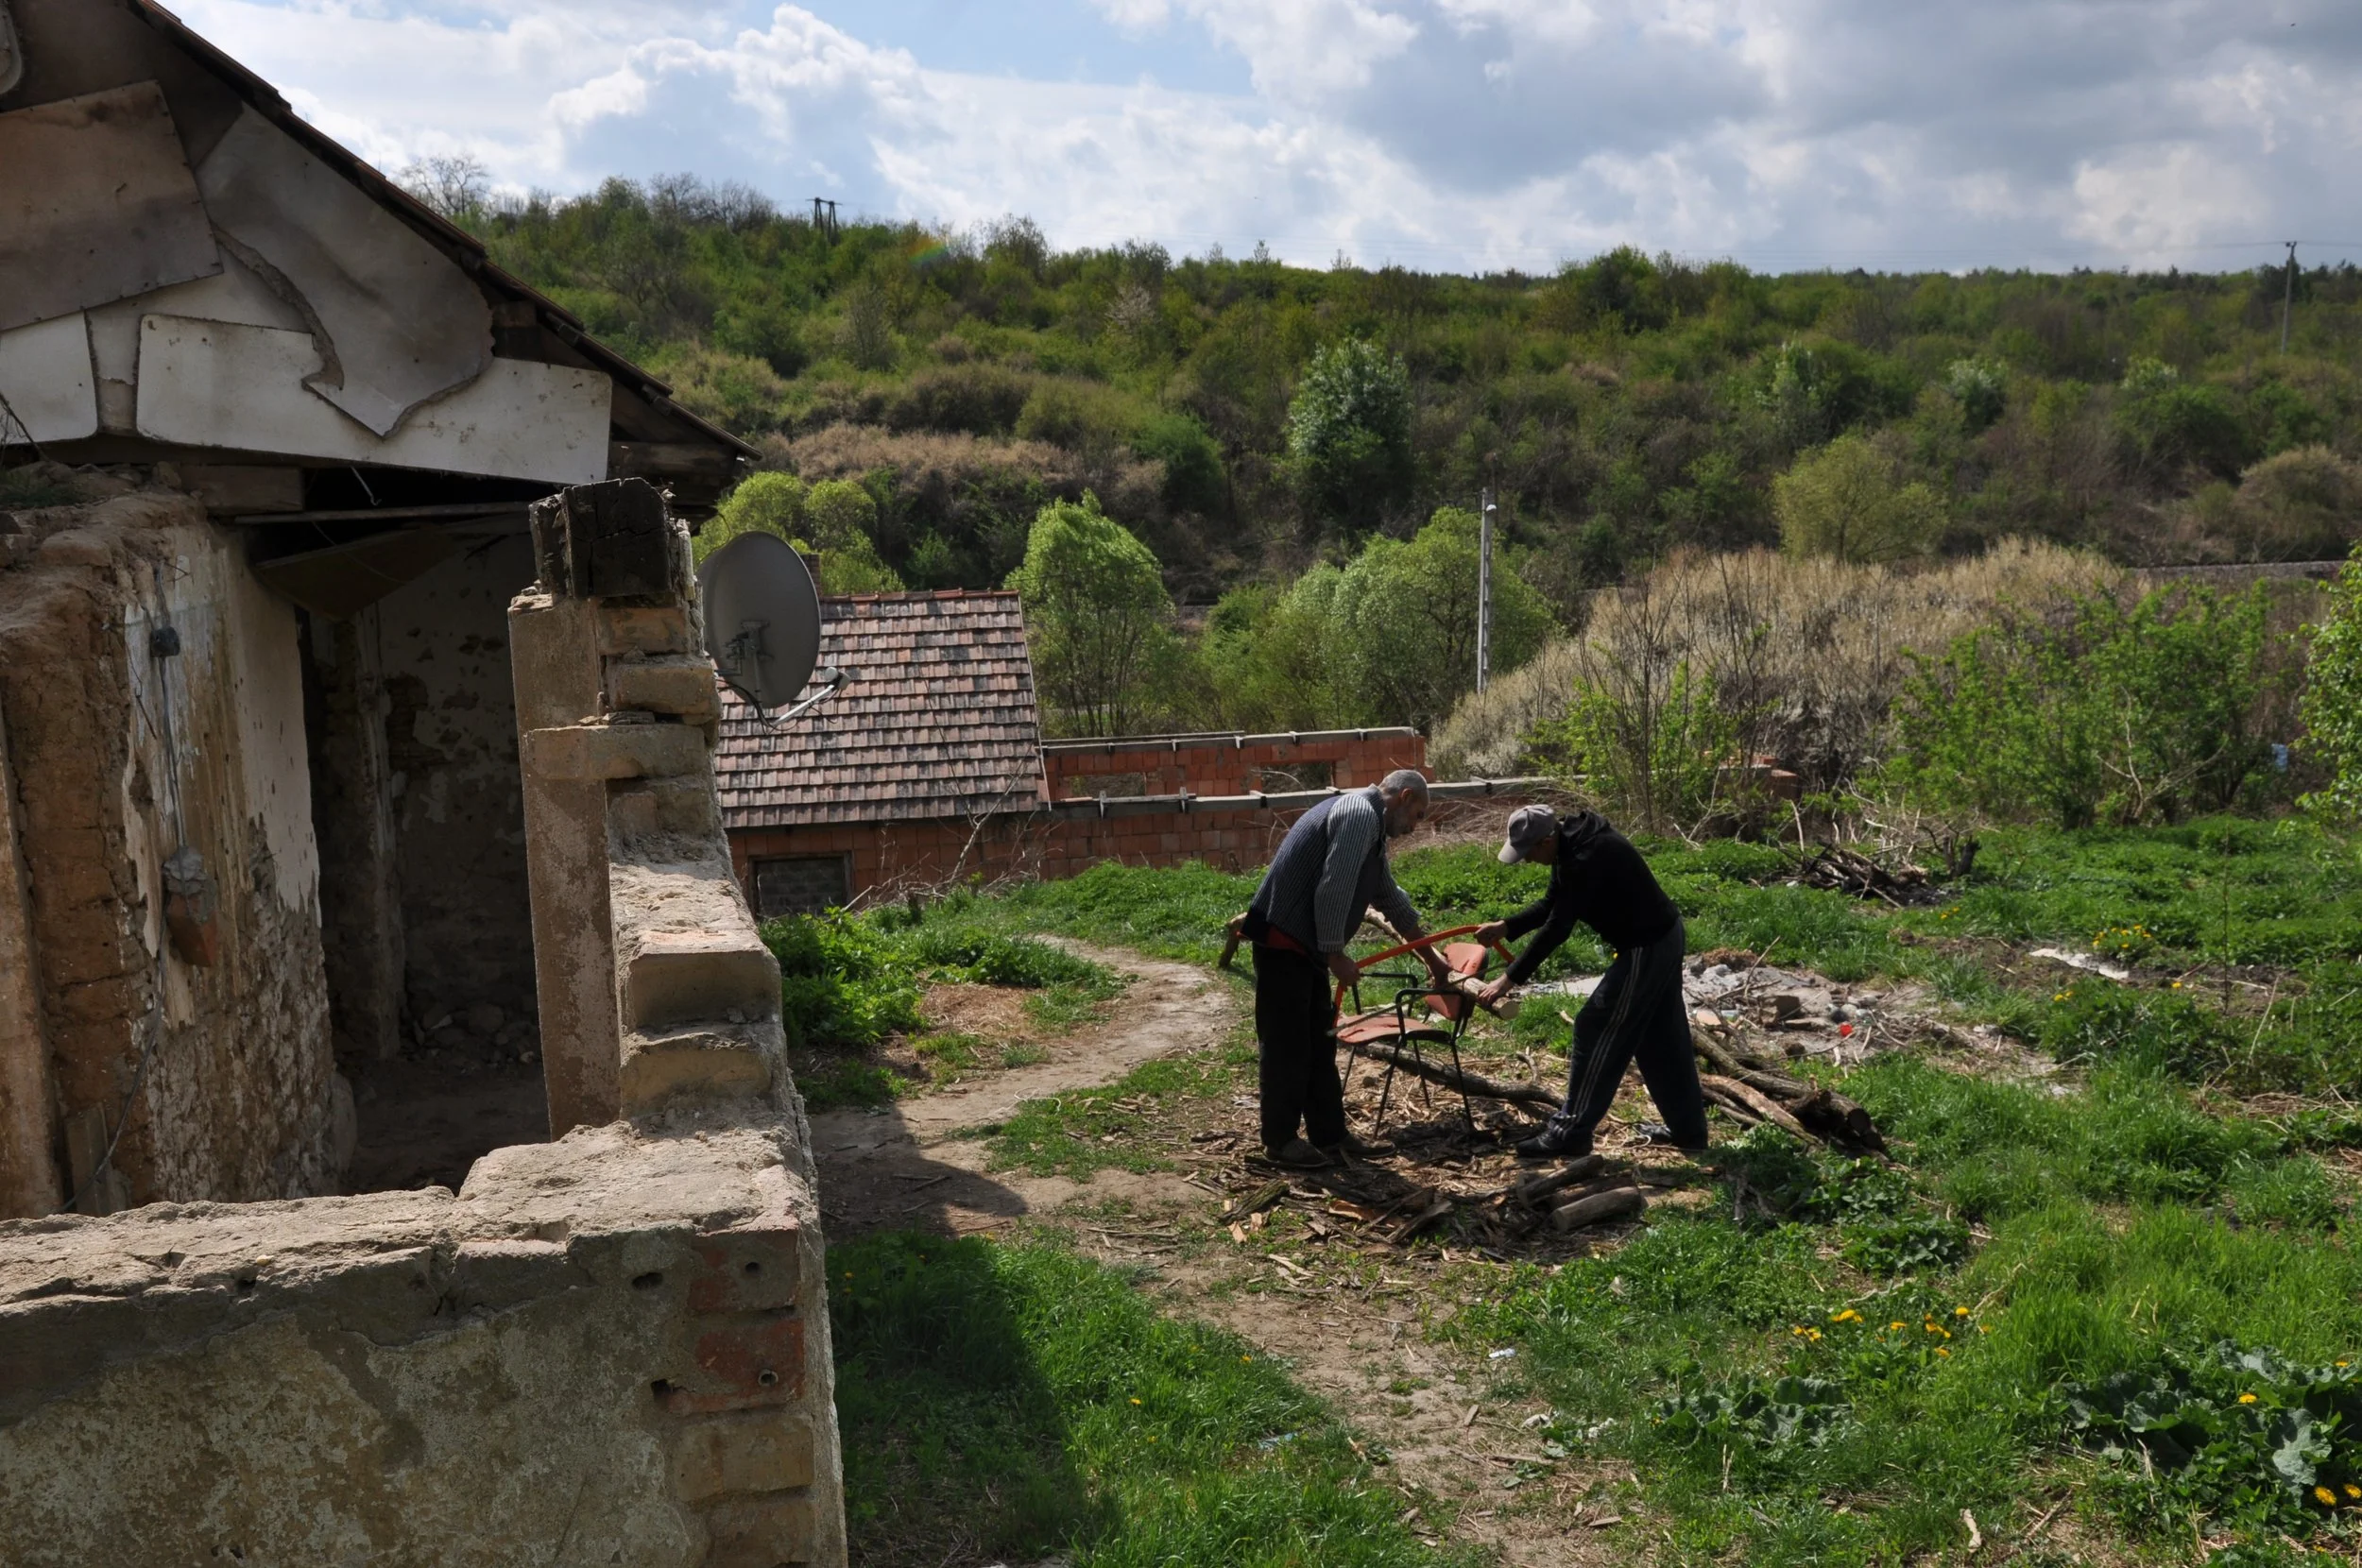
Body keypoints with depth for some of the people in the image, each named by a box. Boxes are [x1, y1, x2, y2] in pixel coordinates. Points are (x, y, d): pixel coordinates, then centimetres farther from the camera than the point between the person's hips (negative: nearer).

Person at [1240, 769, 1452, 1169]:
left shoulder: (1371, 825, 19)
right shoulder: (1360, 814, -14)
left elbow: (1390, 898, 29)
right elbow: (1332, 891, -22)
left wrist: (1430, 957, 34)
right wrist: (1336, 955, -14)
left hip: (1305, 945, 11)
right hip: (1283, 941, -11)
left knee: (1319, 1042, 14)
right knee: (1287, 1044, -1)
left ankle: (1329, 1134, 22)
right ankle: (1280, 1140, 9)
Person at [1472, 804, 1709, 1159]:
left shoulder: (1587, 859, -28)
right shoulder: (1572, 844, 3)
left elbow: (1557, 928, -27)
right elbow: (1551, 905, 15)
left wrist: (1509, 978, -23)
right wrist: (1506, 927, 3)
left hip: (1646, 949, -10)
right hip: (1664, 938, 10)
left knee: (1597, 1032, -5)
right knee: (1663, 1039, 18)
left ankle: (1570, 1134, 2)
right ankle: (1688, 1128, 29)